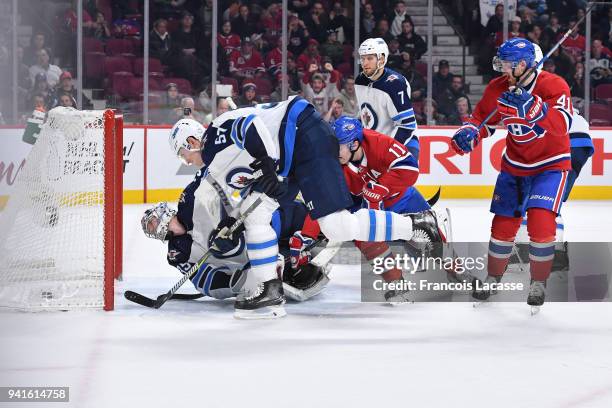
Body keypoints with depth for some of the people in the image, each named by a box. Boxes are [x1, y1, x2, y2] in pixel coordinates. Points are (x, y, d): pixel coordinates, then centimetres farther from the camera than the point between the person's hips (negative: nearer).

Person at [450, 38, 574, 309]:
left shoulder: (553, 86, -22)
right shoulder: (498, 89, -8)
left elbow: (562, 124, -37)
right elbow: (482, 120, 3)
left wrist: (532, 106, -51)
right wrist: (468, 134, -19)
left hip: (551, 164, -4)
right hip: (514, 165, 4)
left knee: (541, 222, -19)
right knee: (503, 224, 5)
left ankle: (539, 284, 0)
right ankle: (493, 279, 28)